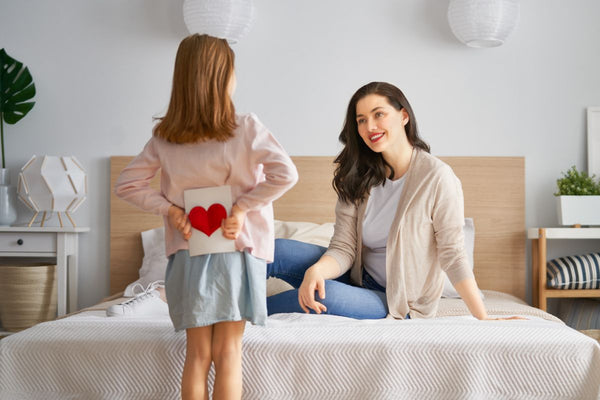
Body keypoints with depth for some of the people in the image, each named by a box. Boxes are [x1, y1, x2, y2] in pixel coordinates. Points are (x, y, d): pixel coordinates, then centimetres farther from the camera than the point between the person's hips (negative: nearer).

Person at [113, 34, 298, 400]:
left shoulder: (164, 138, -1)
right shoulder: (246, 128, -10)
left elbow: (126, 184, 3)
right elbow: (285, 174, -19)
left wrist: (170, 209, 0)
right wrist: (242, 206, -13)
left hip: (188, 254, 3)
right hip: (237, 251, -2)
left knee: (198, 354, 10)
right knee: (228, 352, 4)